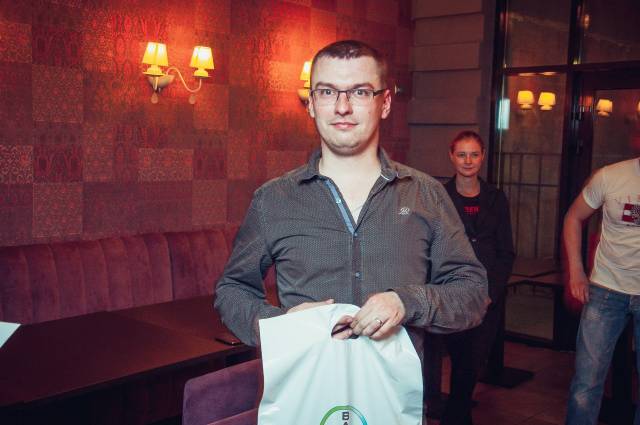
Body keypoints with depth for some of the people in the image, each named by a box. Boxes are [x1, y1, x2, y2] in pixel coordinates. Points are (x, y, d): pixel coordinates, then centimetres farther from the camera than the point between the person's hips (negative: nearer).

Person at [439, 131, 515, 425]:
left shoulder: (496, 198, 9)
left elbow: (506, 252, 8)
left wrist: (492, 291, -4)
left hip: (489, 294, 3)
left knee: (475, 360, 5)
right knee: (463, 359, -3)